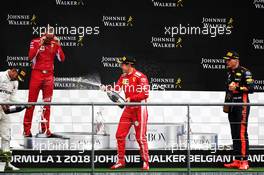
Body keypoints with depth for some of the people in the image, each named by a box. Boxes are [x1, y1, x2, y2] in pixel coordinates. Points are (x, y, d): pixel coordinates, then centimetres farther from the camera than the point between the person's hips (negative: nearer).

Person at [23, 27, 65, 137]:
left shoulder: (55, 44, 4)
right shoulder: (35, 42, -5)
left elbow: (62, 59, -3)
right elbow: (30, 57, -16)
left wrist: (58, 45, -13)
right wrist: (40, 45, -22)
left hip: (49, 75, 3)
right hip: (36, 74, -3)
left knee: (47, 103, 5)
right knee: (31, 102, -1)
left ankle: (45, 129, 11)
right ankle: (27, 129, 2)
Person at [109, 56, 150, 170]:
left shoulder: (140, 76, -13)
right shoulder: (123, 76, 11)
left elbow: (145, 94, -19)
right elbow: (116, 89, 3)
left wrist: (131, 98, -23)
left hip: (139, 109, -7)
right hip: (128, 108, 7)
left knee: (140, 137, -5)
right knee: (120, 134, 4)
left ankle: (146, 163, 4)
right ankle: (121, 161, 15)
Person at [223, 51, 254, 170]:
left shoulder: (245, 72, -7)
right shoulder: (229, 73, 18)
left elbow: (251, 88, -13)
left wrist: (237, 88, -19)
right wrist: (226, 103, 20)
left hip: (242, 105, -8)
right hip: (232, 106, 8)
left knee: (242, 133, -12)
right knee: (234, 134, 9)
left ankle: (244, 161, -13)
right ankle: (237, 161, 13)